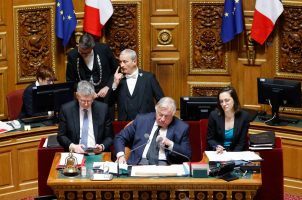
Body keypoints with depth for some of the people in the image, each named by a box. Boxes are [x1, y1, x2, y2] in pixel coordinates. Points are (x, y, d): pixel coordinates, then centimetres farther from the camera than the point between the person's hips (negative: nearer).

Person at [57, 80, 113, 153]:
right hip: (75, 153, 0)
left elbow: (109, 137, 8)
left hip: (97, 153, 0)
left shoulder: (103, 108, 3)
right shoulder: (66, 109, 2)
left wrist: (102, 147, -12)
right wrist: (72, 146, -12)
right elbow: (61, 136, 6)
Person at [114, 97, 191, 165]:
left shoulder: (181, 127, 7)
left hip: (164, 164, -1)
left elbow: (187, 155, 5)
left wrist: (170, 144, -10)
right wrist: (120, 155, -2)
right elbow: (120, 138, 17)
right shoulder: (141, 120, 11)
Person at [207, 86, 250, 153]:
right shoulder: (214, 115, -4)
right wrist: (217, 147, -17)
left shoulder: (244, 116, -3)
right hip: (217, 153, 0)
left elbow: (242, 143, -1)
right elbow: (210, 139, 4)